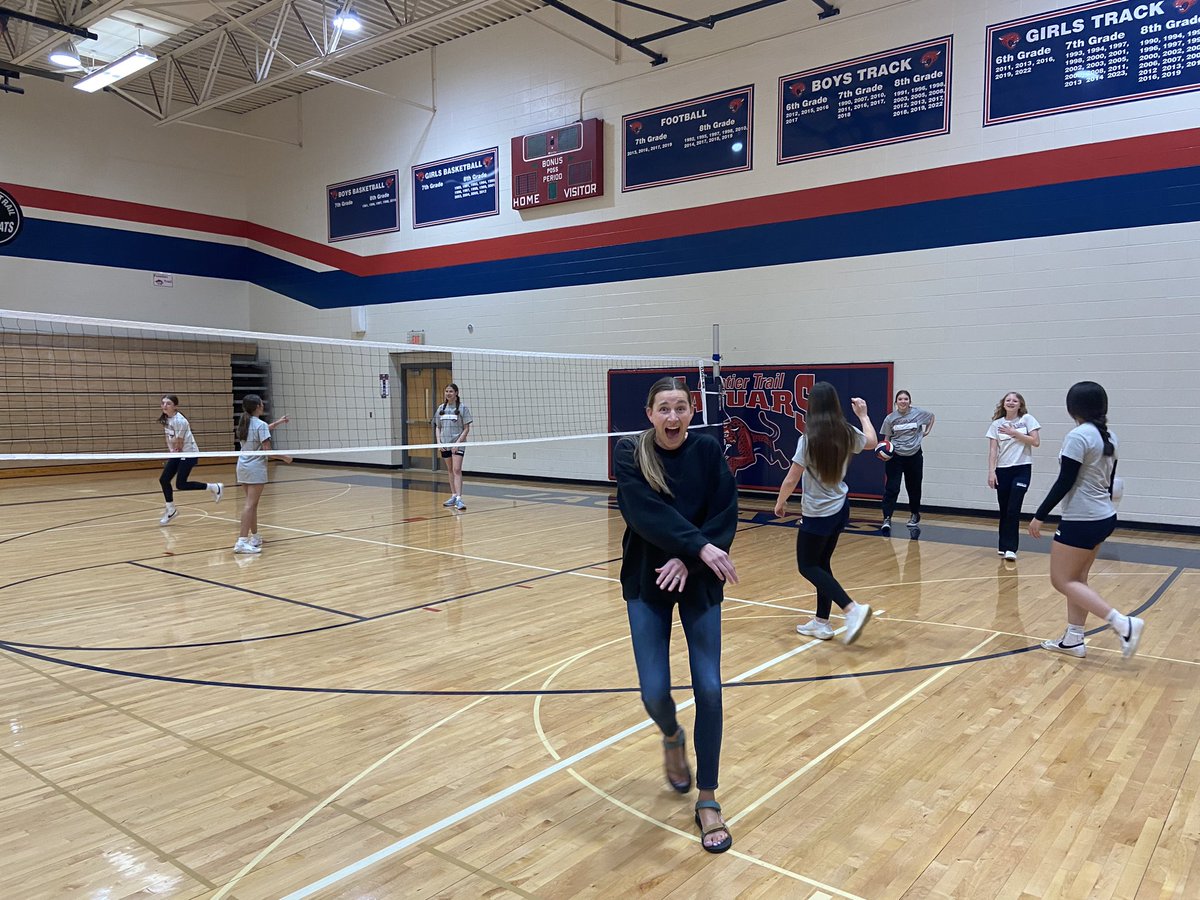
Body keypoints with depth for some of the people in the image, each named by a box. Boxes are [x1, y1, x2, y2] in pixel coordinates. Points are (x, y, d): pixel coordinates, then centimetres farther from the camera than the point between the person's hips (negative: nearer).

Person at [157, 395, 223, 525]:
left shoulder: (179, 421, -22)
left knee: (181, 485, -10)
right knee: (164, 479, 3)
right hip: (177, 454, 8)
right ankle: (170, 510, 19)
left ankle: (215, 487, 4)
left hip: (188, 453, -8)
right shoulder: (165, 419, 3)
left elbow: (179, 443, -16)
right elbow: (169, 438, 10)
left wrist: (175, 451, -2)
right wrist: (171, 452, 0)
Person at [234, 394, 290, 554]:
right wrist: (284, 458, -5)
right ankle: (242, 541, -16)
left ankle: (255, 537, 26)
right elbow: (267, 450, -17)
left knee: (252, 503, 17)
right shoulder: (261, 424, -14)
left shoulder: (245, 423, 9)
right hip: (256, 468, -8)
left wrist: (278, 422, 34)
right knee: (250, 505, -10)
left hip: (243, 466, 8)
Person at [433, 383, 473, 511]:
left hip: (458, 444, -5)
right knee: (450, 470, 12)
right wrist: (438, 441, 0)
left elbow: (466, 429, -6)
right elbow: (437, 427, 14)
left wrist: (458, 443, -14)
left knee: (456, 470, -14)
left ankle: (459, 499, -19)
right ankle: (453, 496, 21)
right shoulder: (441, 408, 10)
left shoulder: (463, 407, -4)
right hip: (445, 444, 5)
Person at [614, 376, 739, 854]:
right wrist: (699, 546, -31)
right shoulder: (630, 453, -8)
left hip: (699, 582, 1)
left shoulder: (708, 451, -4)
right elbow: (646, 512, -22)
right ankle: (672, 738, 36)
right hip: (647, 582, -1)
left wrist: (688, 560, -23)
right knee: (655, 693, -3)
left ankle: (707, 802, 15)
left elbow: (725, 516, -10)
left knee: (709, 689, -3)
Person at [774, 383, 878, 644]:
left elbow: (791, 479, -16)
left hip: (818, 514, -7)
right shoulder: (847, 433, -2)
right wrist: (863, 414, 34)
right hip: (840, 508, 7)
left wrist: (780, 503, 1)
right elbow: (872, 442, 21)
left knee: (808, 567, 4)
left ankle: (852, 609, -12)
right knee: (821, 563, 16)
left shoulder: (809, 439, -20)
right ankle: (822, 623, 20)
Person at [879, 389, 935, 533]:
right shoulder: (890, 418, -6)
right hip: (895, 456, -1)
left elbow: (932, 416, 17)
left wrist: (927, 431, 8)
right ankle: (887, 519, -13)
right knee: (891, 488, -11)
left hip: (914, 456, 1)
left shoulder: (919, 413, -5)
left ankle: (915, 514, 37)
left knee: (914, 487, 15)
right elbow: (886, 439, 0)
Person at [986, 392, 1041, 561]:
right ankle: (1003, 546, 18)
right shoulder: (996, 424, 5)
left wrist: (1014, 433, -11)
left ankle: (1010, 548, -5)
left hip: (1022, 469, -2)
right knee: (1004, 510, 7)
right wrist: (991, 472, -6)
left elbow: (1036, 442, -6)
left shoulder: (1027, 419, 1)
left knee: (1013, 510, -10)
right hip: (1002, 470, 2)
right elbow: (992, 450, 2)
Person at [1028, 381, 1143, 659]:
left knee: (1063, 581, -1)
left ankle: (1123, 624, -9)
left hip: (1081, 521, -9)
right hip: (1104, 517, 9)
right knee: (1076, 579, 15)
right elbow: (1109, 480, 16)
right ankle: (1073, 640, 19)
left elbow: (1064, 482, -20)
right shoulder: (1108, 437, 8)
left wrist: (1039, 516, -14)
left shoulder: (1078, 436, -18)